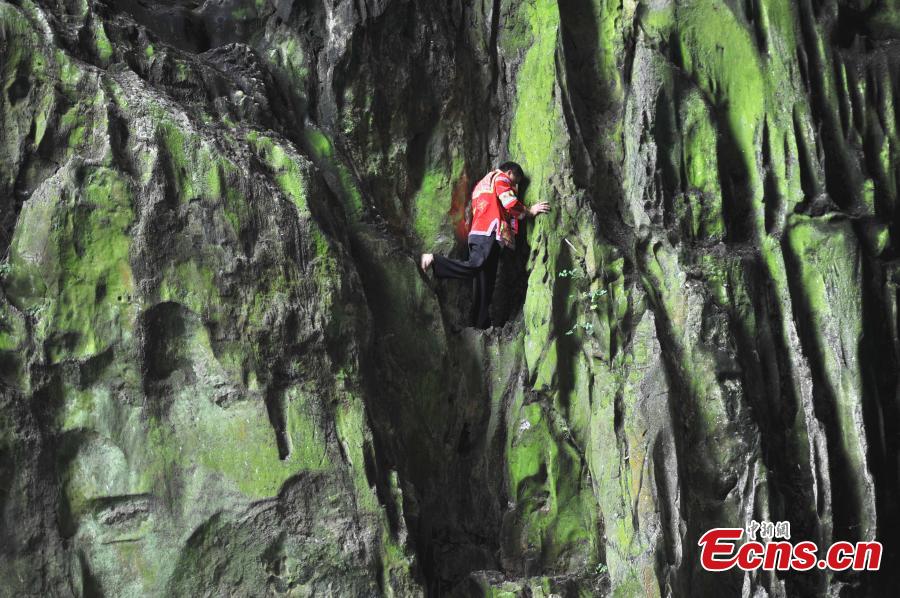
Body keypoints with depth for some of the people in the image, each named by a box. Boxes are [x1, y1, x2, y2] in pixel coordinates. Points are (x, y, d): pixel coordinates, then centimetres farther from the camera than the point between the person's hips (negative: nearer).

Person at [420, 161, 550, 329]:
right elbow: (509, 202, -6)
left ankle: (481, 324, 2)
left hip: (479, 233, 10)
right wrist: (529, 211, 0)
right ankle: (433, 261, -30)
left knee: (484, 282, 4)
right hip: (488, 233, -10)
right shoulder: (500, 177, 8)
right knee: (473, 267, -29)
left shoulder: (483, 184, 36)